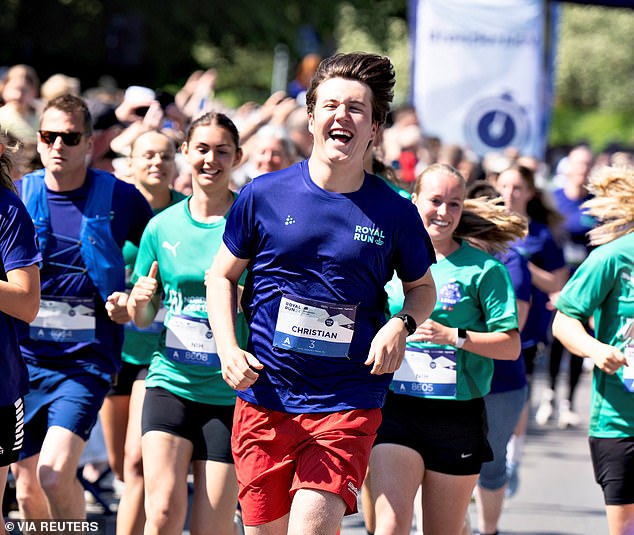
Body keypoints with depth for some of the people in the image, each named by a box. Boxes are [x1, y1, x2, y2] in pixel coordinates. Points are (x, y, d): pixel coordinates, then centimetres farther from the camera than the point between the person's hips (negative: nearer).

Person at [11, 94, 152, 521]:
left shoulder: (119, 198, -2)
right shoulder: (16, 196, 4)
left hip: (86, 360, -3)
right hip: (24, 359, 3)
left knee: (55, 475, -21)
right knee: (28, 492, 8)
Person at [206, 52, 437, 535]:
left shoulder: (394, 213, 0)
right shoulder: (264, 195, 0)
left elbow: (423, 286, 16)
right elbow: (221, 276, 12)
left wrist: (401, 325, -6)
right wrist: (228, 350, -4)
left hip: (348, 407, -1)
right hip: (264, 400, 1)